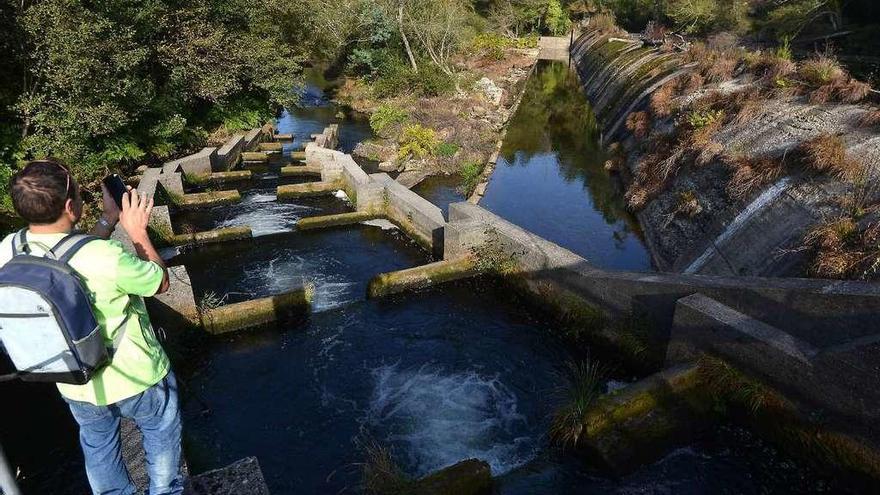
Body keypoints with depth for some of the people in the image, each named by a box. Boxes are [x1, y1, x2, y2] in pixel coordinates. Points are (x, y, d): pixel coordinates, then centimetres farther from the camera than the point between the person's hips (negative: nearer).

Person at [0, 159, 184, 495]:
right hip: (137, 380, -4)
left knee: (98, 446, 30)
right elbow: (160, 283, -15)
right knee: (160, 431, 26)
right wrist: (137, 231, -9)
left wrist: (108, 220, 2)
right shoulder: (107, 255, -36)